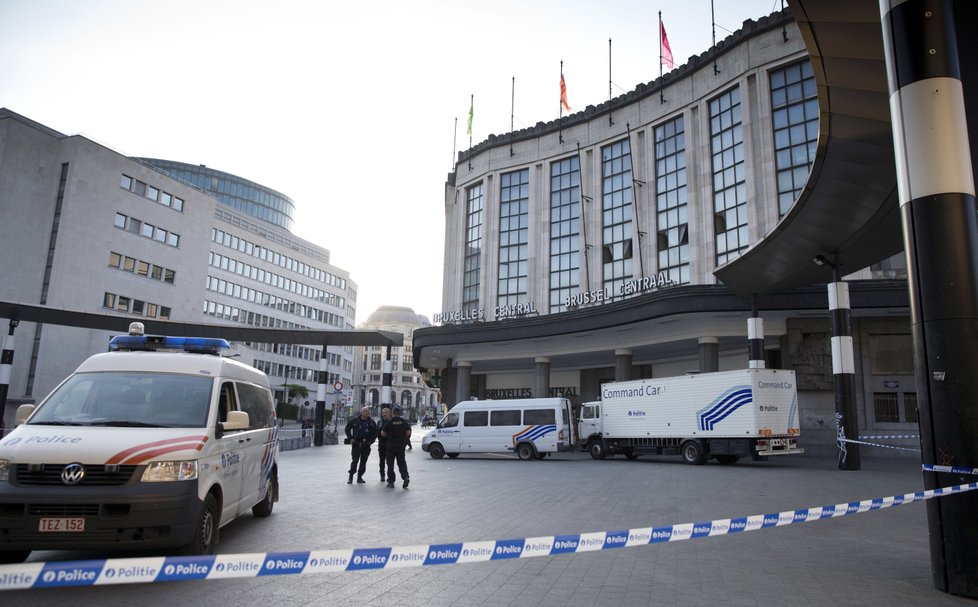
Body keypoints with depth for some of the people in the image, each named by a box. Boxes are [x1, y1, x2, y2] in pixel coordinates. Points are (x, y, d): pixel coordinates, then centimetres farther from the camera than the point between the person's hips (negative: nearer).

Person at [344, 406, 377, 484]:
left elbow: (375, 432, 12)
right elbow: (347, 429, 10)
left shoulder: (372, 422, 6)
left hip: (366, 445, 2)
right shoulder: (354, 420, 1)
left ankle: (359, 477, 15)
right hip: (356, 444, -2)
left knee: (363, 461, 5)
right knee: (355, 461, -6)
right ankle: (350, 477, 4)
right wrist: (351, 438, 1)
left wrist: (371, 440, -1)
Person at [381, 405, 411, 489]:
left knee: (390, 463, 7)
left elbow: (383, 434, -8)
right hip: (401, 445, 2)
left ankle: (391, 481, 8)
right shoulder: (404, 422, -1)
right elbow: (408, 433, -1)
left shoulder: (389, 422, -9)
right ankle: (405, 477, -10)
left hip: (391, 445, -2)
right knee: (401, 462, 10)